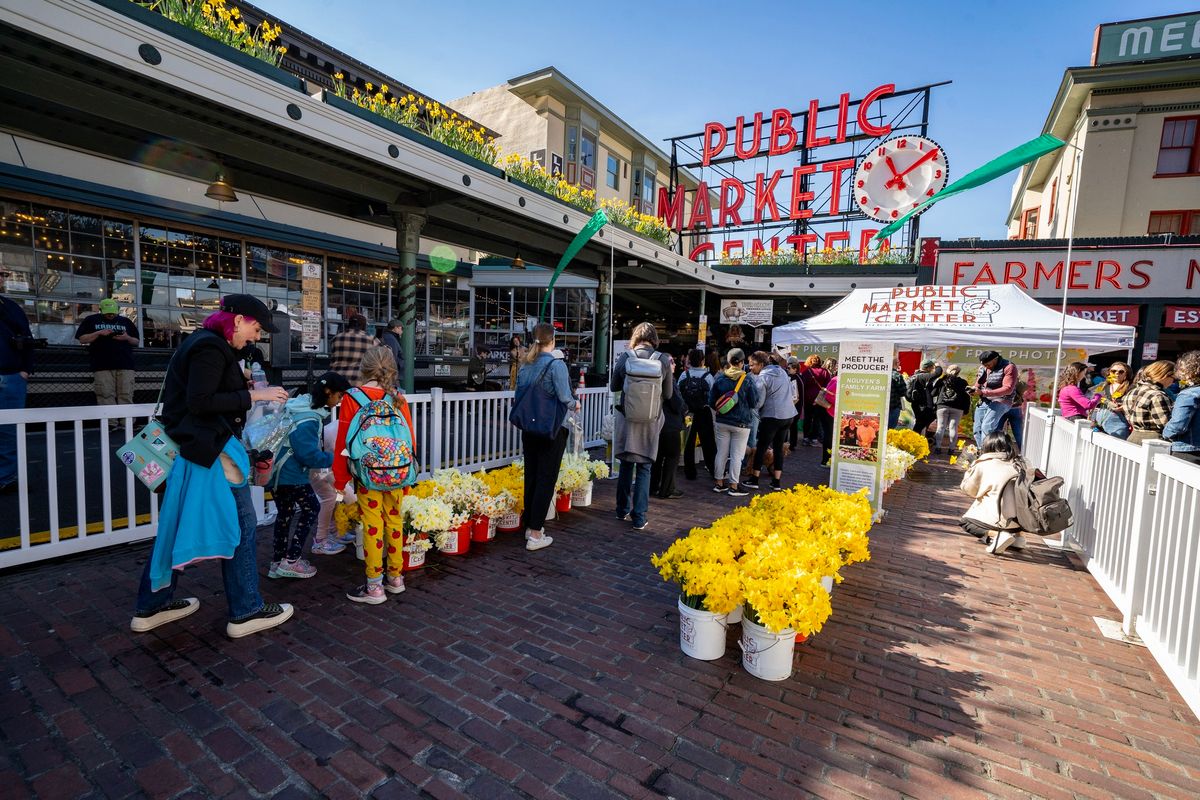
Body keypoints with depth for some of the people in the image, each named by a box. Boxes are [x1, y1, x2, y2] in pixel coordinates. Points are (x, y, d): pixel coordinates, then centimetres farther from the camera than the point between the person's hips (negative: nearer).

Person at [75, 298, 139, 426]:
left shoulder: (126, 322, 18)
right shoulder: (91, 320, 13)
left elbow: (136, 341, 20)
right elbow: (82, 339, 8)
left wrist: (127, 338, -2)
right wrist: (99, 333, -7)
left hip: (125, 364, 1)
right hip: (102, 366, -1)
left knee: (126, 395, -3)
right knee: (106, 395, -7)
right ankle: (110, 424, -7)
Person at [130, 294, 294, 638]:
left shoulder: (206, 343, 15)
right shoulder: (211, 348, -16)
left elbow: (204, 393, 17)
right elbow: (200, 403, -23)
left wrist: (239, 384, 13)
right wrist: (252, 396, -19)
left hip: (193, 447, 11)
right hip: (211, 450, -11)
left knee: (179, 525, 18)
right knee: (240, 526, -2)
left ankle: (151, 607, 31)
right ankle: (246, 612, 8)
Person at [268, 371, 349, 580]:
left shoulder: (304, 405, 7)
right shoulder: (307, 421, -24)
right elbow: (310, 455, -24)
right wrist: (334, 458, -12)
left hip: (277, 471, 10)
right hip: (290, 475, -10)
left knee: (285, 513, 17)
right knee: (311, 509, 5)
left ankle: (277, 563, 28)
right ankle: (291, 561, 9)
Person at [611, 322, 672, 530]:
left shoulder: (625, 357, -7)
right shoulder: (664, 360, -8)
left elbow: (614, 387, 5)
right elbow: (668, 394, 1)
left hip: (626, 419, 1)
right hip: (650, 422, -1)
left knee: (626, 465, 15)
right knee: (644, 469, 8)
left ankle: (623, 510, 28)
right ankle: (639, 517, 9)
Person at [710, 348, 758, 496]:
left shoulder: (720, 378, -1)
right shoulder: (747, 380, -10)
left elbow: (711, 401, 4)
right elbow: (754, 403, -3)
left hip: (721, 422, 4)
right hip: (741, 423, -3)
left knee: (721, 453, 11)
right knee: (736, 456, 3)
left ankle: (719, 483, 19)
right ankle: (733, 487, 8)